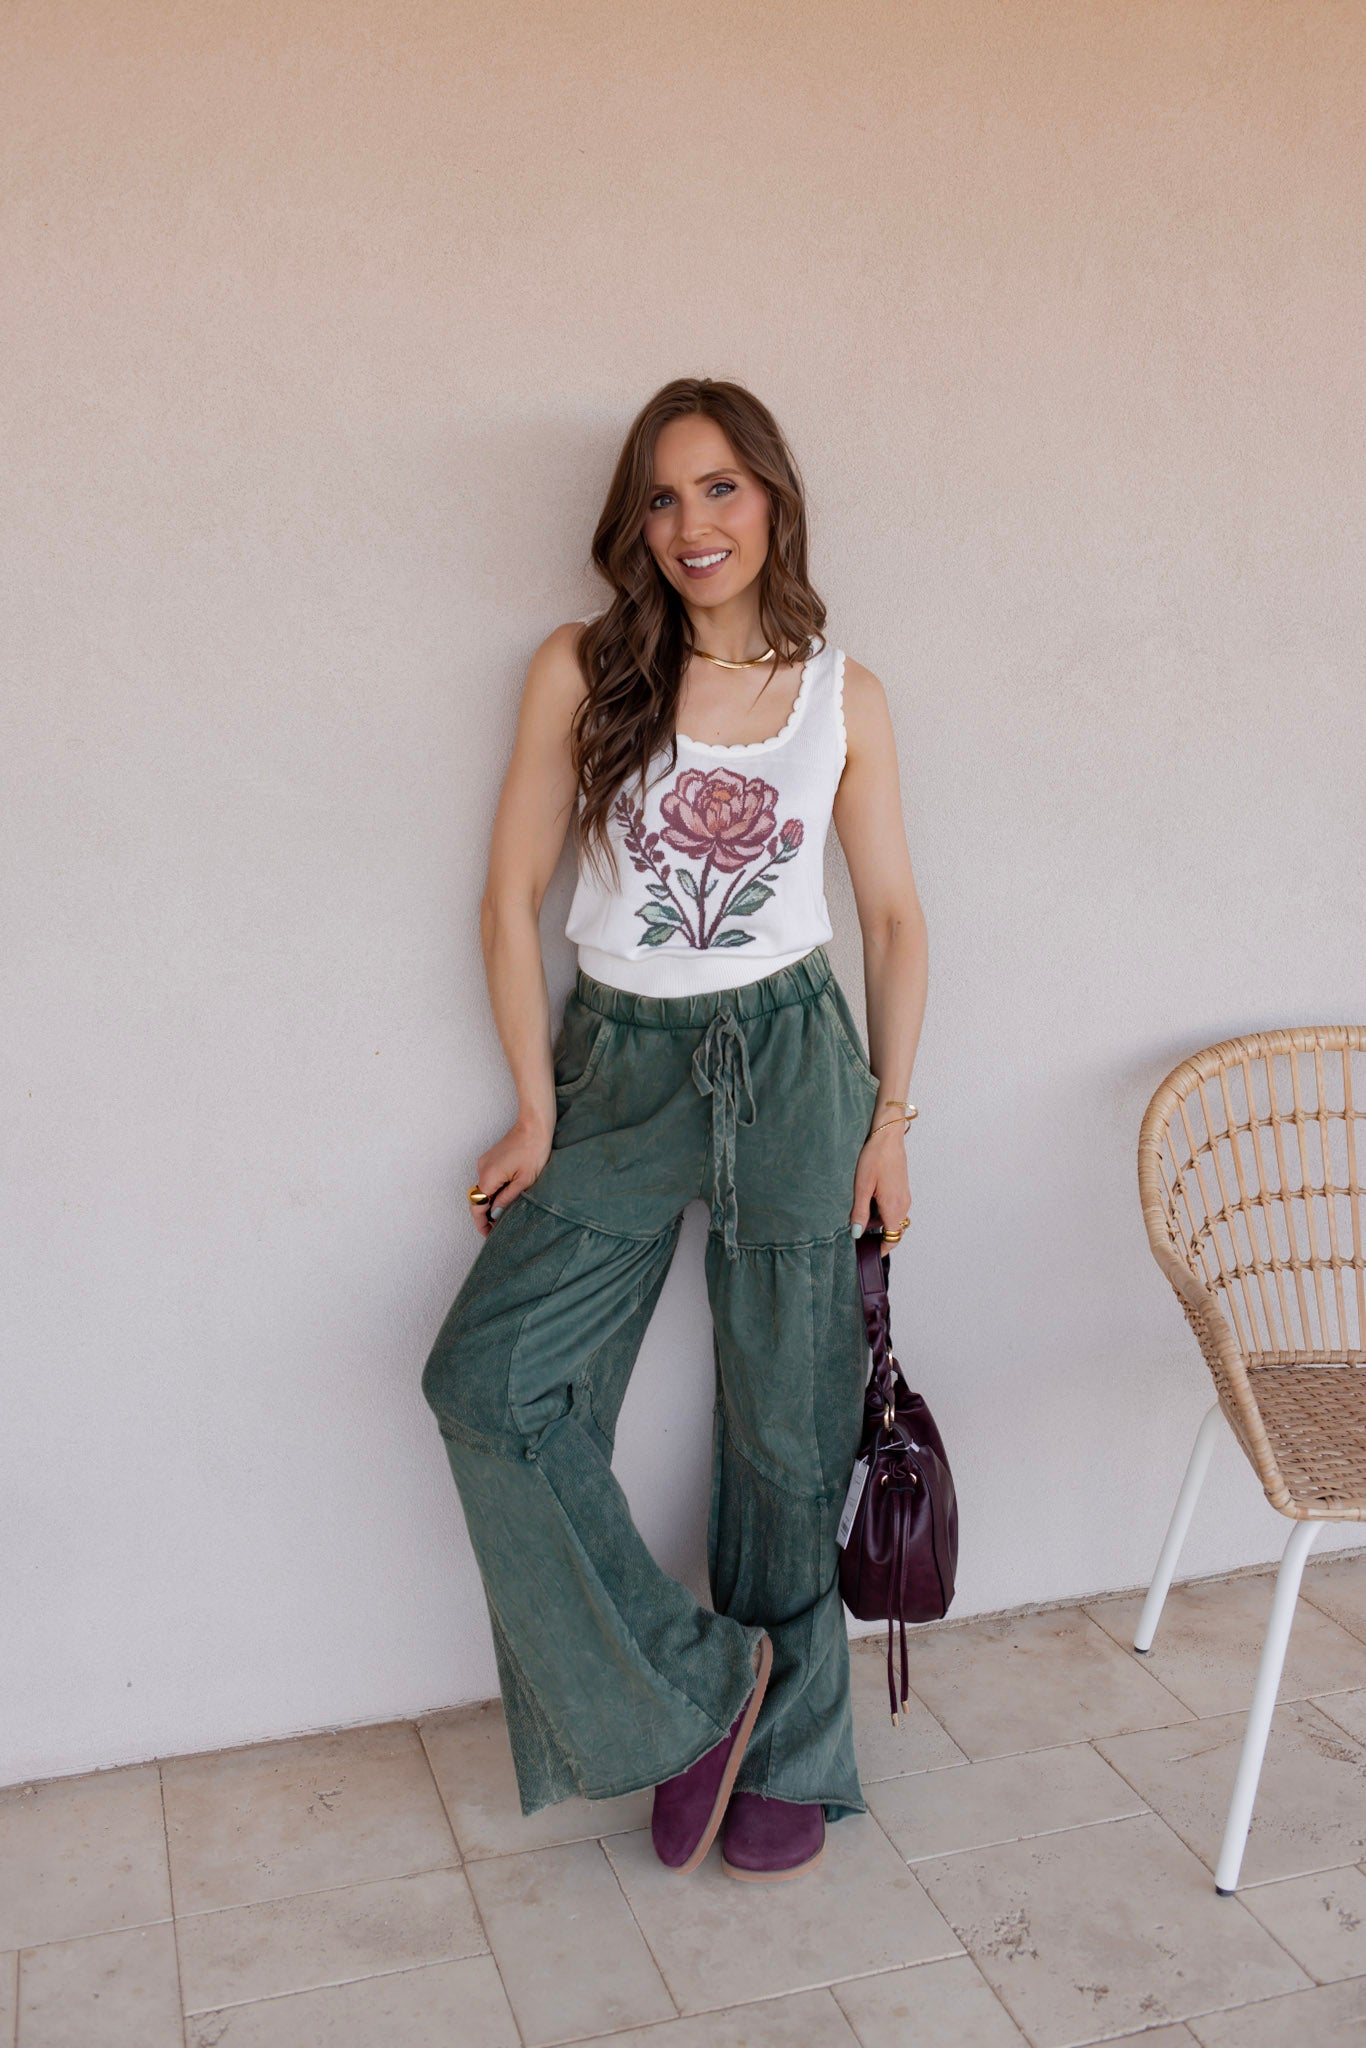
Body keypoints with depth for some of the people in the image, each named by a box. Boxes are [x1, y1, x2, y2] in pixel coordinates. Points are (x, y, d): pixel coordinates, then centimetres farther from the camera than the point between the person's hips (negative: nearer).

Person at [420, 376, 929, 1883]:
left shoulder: (845, 698, 1)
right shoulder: (581, 671, -2)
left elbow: (893, 915, 7)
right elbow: (514, 892, -1)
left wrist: (889, 1115, 4)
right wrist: (537, 1110, -3)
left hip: (790, 1061, 0)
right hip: (617, 1062, 1)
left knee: (787, 1426, 6)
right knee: (489, 1384, -12)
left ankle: (784, 1753, 27)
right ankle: (690, 1688, 7)